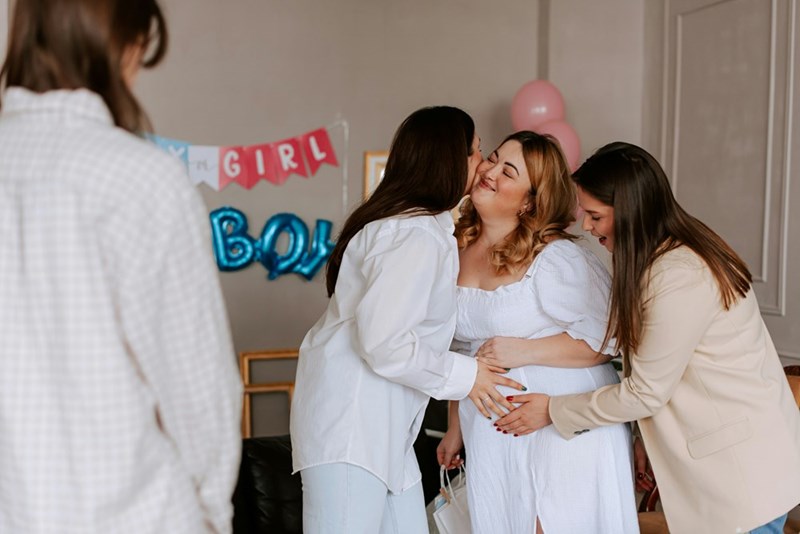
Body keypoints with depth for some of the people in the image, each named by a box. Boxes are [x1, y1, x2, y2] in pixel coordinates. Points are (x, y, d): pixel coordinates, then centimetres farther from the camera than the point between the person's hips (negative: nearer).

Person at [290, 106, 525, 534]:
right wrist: (463, 375, -12)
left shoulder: (419, 225, 15)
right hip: (348, 420, -10)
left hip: (381, 421, 10)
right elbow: (383, 342, -25)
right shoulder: (418, 235, -18)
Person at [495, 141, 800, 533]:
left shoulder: (679, 280, -26)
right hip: (717, 449, 9)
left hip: (744, 465, -9)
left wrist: (554, 411, -8)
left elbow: (646, 393, -18)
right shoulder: (674, 252, 4)